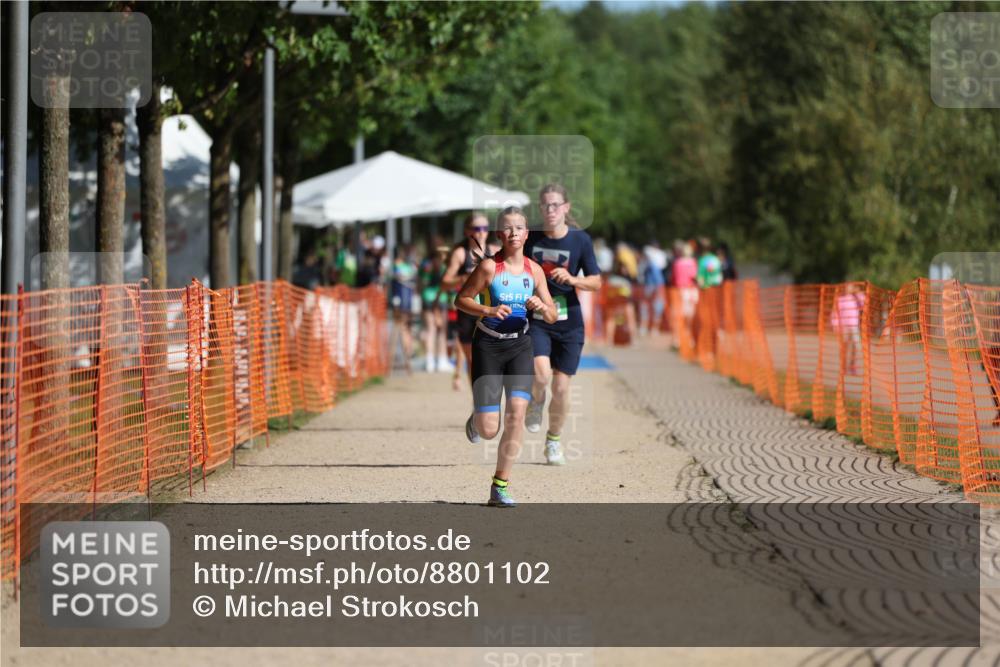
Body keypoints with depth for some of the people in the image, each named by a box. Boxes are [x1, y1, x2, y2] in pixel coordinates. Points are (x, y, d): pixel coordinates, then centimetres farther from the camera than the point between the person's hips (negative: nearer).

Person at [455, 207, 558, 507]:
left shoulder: (534, 270, 2)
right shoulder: (489, 266, -10)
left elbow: (553, 317, 8)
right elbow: (461, 300, -5)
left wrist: (541, 307, -15)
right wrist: (489, 310, -21)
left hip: (520, 346, 3)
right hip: (488, 345, -3)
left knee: (517, 410, -17)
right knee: (489, 430, -7)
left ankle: (500, 485, -6)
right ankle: (476, 421, 35)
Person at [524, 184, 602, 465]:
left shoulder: (580, 239, -5)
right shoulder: (531, 239, -2)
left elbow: (596, 282, -2)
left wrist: (572, 279, -19)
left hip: (569, 323, 0)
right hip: (536, 319, 0)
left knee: (561, 387, 3)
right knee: (541, 375, -23)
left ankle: (554, 440, 25)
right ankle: (536, 401, 12)